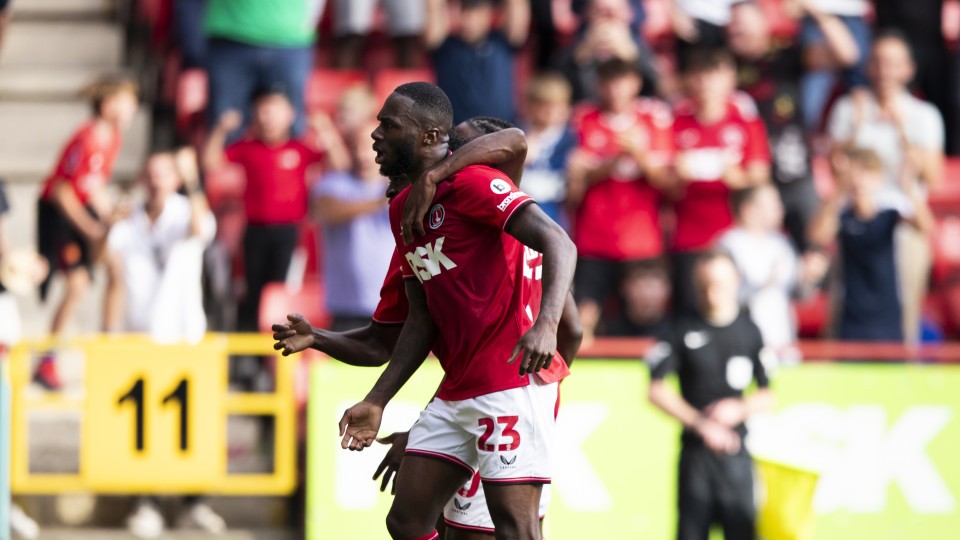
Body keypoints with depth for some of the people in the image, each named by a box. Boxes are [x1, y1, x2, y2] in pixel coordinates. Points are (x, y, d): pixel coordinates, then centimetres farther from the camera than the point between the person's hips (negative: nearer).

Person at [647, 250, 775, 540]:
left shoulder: (750, 333, 9)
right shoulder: (683, 331, 3)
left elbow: (768, 396, 12)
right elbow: (656, 390, -1)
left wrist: (740, 408, -9)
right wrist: (700, 423, -10)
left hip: (737, 453, 1)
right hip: (695, 448, -1)